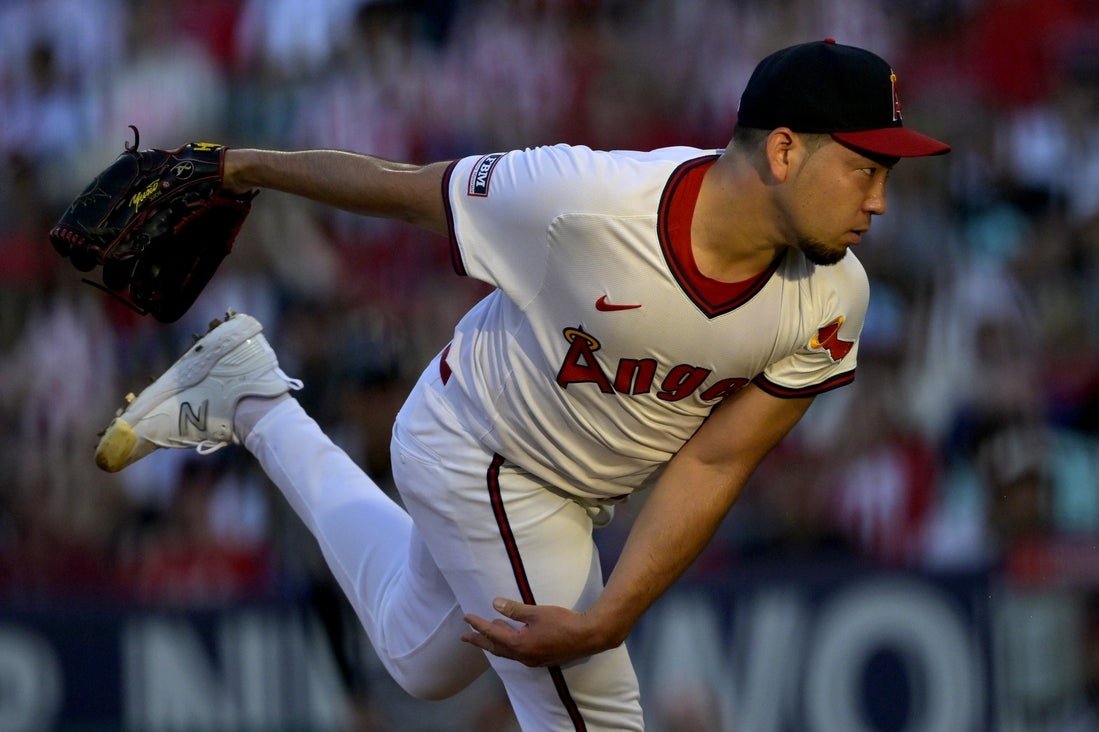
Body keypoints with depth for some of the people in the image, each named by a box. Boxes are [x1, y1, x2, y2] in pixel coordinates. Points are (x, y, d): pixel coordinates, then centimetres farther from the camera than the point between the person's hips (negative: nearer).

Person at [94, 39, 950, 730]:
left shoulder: (831, 304, -24)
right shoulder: (581, 198, -37)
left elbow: (713, 465, -20)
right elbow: (404, 188, -21)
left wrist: (604, 621, -28)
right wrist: (250, 167, -6)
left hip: (583, 485, 6)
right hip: (479, 455, -6)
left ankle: (257, 407, 41)